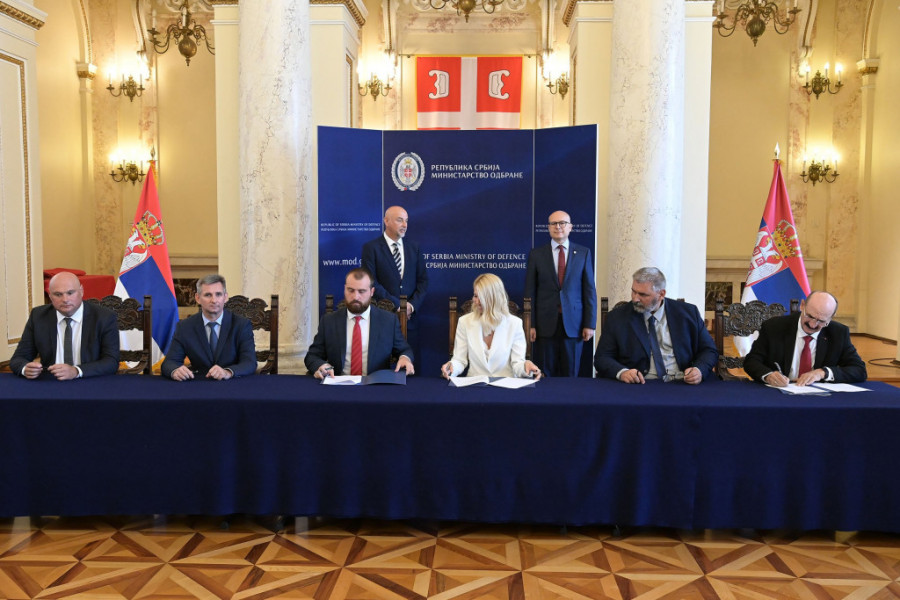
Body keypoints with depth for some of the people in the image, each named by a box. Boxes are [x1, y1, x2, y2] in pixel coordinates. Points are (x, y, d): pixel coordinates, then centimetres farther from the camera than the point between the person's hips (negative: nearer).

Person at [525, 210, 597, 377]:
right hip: (545, 324, 0)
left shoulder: (583, 253, 5)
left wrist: (589, 324, -1)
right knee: (545, 375, 4)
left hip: (573, 324, 0)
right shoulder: (536, 254, 4)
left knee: (570, 374, 7)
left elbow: (590, 290, 4)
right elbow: (530, 292, 3)